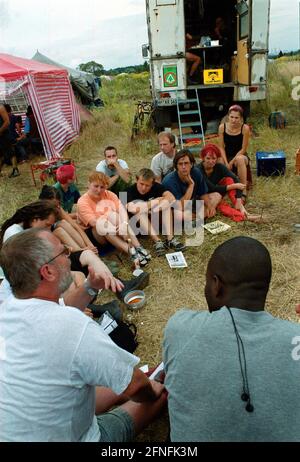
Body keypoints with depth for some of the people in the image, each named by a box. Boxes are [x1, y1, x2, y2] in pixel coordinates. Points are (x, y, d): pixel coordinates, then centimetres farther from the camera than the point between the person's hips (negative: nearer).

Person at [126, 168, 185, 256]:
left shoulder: (156, 186, -9)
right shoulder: (130, 191, -21)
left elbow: (171, 198, -24)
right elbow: (132, 209, -39)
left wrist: (154, 210, -35)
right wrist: (156, 201, -28)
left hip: (154, 219, 3)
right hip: (137, 222, -3)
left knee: (166, 201, -19)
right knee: (139, 210, -33)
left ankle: (170, 239, -29)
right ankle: (157, 241, -38)